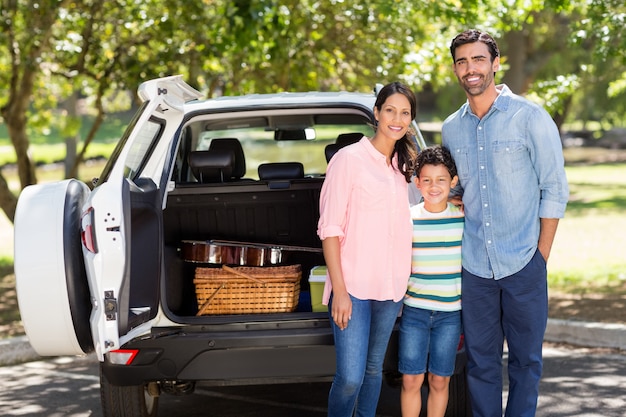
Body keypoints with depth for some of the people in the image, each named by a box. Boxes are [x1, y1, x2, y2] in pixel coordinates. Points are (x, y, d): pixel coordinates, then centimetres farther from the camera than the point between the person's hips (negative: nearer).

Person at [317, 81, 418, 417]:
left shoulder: (403, 164, 12)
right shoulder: (350, 159, -7)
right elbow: (330, 229, -9)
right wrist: (339, 290, -16)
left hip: (390, 286, 6)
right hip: (353, 286, -6)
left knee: (374, 368, 13)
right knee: (350, 377, -10)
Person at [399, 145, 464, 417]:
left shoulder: (464, 218, -1)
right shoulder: (408, 218, -2)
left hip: (450, 312, 0)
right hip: (414, 310, 0)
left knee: (439, 381, 8)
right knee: (411, 380, 2)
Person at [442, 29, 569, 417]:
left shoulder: (530, 117, -6)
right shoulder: (451, 128, 8)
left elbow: (555, 189, -4)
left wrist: (541, 255, -6)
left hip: (524, 267, -3)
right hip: (475, 268, 4)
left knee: (526, 360, 7)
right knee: (481, 362, 9)